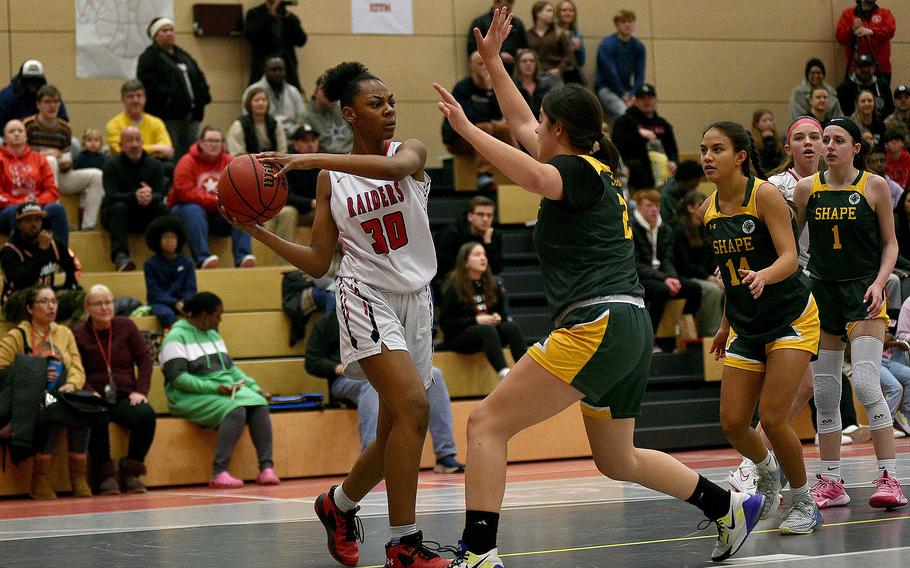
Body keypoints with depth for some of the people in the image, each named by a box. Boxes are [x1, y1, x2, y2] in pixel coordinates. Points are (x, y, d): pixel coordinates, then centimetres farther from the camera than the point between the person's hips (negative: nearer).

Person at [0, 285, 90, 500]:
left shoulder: (64, 333, 21)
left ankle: (79, 477, -22)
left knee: (81, 409, -31)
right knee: (55, 412, -36)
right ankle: (40, 480, -25)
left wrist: (72, 384, -10)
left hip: (61, 398, 4)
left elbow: (77, 368, 13)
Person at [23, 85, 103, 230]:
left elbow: (66, 162, 11)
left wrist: (66, 164, -14)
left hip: (59, 176, 5)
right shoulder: (28, 125, -4)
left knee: (96, 175, -10)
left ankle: (88, 226, -17)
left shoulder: (65, 129, 11)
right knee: (50, 161, -37)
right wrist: (42, 154, -21)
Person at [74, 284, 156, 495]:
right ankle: (104, 474, -22)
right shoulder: (78, 334, 4)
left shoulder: (126, 326, 11)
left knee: (146, 414, -30)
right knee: (97, 419, -38)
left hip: (124, 398, 2)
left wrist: (141, 391, -5)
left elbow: (145, 359, 9)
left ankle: (131, 470, -15)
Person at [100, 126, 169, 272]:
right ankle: (120, 255, -48)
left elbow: (160, 194, -10)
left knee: (162, 208, -25)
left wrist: (150, 197, -36)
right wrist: (134, 197, -40)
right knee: (119, 207, -35)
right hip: (116, 215, -2)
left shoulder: (154, 165, 3)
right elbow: (111, 196, -20)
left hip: (144, 217, 2)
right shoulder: (112, 165, -6)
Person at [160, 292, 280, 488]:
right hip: (191, 397, -7)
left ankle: (266, 468, -28)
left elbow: (230, 367, 23)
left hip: (226, 389, 7)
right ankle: (219, 473, -36)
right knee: (236, 410, -34)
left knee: (259, 404, -21)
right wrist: (214, 388, -21)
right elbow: (177, 377, -15)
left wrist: (254, 387, 8)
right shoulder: (177, 337, -5)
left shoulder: (213, 334, 22)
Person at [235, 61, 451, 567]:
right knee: (413, 406, -24)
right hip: (367, 299, -3)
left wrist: (312, 158, -31)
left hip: (416, 302, 3)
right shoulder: (331, 180, 4)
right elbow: (318, 262, 7)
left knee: (395, 433, 8)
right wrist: (260, 232, -4)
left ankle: (340, 504, 37)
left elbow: (394, 168, -25)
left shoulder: (411, 151, 3)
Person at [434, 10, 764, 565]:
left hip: (598, 324, -10)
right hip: (630, 331, 10)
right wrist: (492, 60, 37)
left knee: (487, 423, -12)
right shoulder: (595, 172, 22)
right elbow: (521, 124, 35)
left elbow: (534, 177, -29)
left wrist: (467, 128, -29)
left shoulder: (580, 170, -4)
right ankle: (730, 508, 29)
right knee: (617, 460, 25)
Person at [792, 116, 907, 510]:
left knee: (866, 382, -17)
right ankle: (831, 483, 12)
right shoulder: (806, 188, 3)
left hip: (864, 290, -3)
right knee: (824, 391, 4)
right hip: (822, 291, 4)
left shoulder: (874, 186, -3)